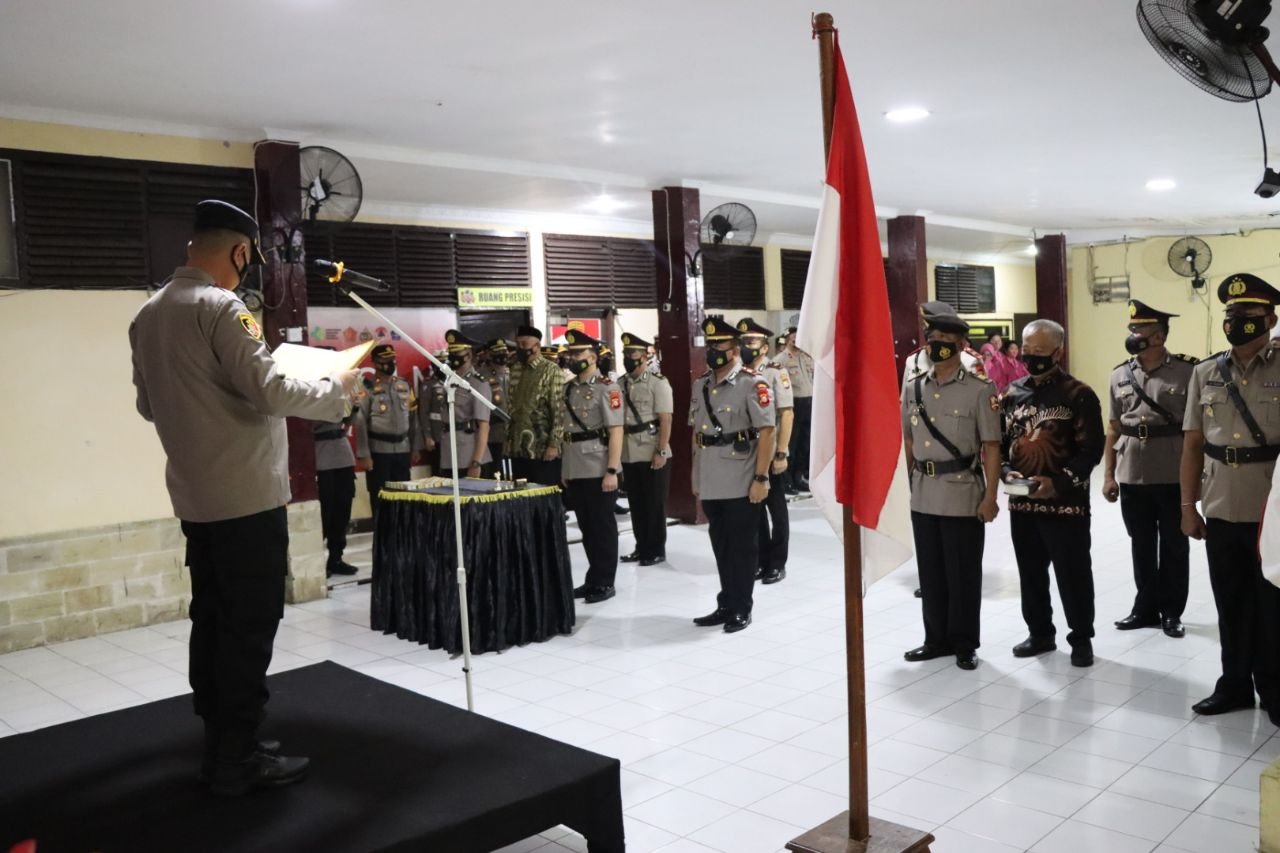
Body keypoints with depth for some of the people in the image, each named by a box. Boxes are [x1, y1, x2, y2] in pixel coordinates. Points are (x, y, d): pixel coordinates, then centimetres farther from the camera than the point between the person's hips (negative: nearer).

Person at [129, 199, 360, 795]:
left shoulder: (147, 315, 11)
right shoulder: (220, 307, -15)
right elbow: (267, 390, -20)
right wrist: (336, 391, -7)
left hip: (195, 495, 9)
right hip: (245, 493, -9)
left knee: (212, 617, 14)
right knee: (249, 624, -1)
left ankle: (220, 742, 24)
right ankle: (236, 758, 5)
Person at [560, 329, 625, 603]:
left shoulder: (606, 389, -10)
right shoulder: (569, 389, 12)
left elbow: (616, 432, -15)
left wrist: (612, 471, -20)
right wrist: (565, 470, 14)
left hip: (598, 469, -7)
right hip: (575, 470, 7)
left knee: (603, 526, 2)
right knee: (586, 526, 14)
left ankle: (605, 583, 11)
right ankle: (593, 578, 24)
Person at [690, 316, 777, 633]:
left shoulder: (752, 383, -10)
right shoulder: (700, 385, 10)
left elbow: (767, 432, -14)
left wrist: (761, 478, -18)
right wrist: (696, 476, 14)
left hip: (741, 484, -6)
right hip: (710, 483, 6)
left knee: (742, 546, 6)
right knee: (720, 546, 15)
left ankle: (741, 609, 17)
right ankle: (726, 605, 27)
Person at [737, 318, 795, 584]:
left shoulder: (776, 373, -7)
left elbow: (787, 415, -10)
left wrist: (781, 454, -15)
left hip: (770, 453, -4)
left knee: (776, 509, 7)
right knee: (753, 509, 13)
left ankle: (777, 564, 17)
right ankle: (760, 560, 24)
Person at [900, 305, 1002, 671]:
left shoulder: (979, 390, -7)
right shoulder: (912, 389, 7)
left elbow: (991, 448, -8)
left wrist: (990, 497, -11)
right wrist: (907, 484, 12)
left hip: (963, 496, -5)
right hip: (923, 496, 5)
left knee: (963, 574, 5)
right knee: (930, 572, 13)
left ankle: (965, 644, 19)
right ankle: (937, 639, 26)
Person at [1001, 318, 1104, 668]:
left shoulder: (1079, 395, -7)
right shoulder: (1012, 394, 8)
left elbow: (1091, 449, -9)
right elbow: (999, 442, 12)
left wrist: (1057, 482, -19)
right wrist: (1007, 472, -7)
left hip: (1066, 503, -5)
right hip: (1021, 502, 5)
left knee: (1073, 574, 4)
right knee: (1031, 572, 14)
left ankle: (1081, 638, 20)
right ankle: (1040, 633, 29)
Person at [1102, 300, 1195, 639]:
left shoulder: (1188, 372, -7)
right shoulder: (1120, 375, 5)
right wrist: (1108, 475, 7)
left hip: (1174, 477, -3)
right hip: (1132, 477, 3)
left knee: (1174, 547, 9)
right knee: (1141, 546, 12)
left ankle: (1171, 611, 22)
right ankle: (1146, 607, 26)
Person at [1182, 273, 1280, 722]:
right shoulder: (1205, 373, 4)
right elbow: (1192, 445, 7)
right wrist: (1188, 506, 4)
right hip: (1221, 511, 3)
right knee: (1231, 602, 14)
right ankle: (1235, 684, 28)